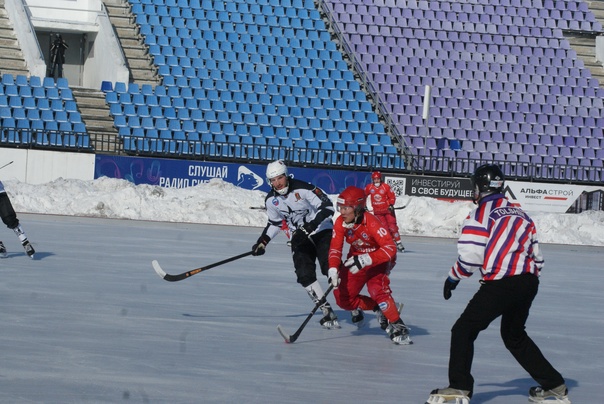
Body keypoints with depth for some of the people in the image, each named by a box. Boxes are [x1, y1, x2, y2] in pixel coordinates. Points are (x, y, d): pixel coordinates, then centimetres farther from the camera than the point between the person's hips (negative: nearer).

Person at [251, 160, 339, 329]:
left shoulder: (303, 188, -21)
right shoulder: (271, 200, -2)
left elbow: (327, 206, -23)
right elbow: (274, 223, 15)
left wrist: (311, 226, -33)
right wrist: (263, 242, 3)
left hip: (322, 231, -5)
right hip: (300, 238, 5)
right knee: (305, 275, -12)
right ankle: (328, 312, -5)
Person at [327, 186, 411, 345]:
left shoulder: (371, 223, -32)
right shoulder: (340, 223, -15)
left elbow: (390, 248, -38)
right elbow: (335, 248, -13)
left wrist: (366, 260, -48)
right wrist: (333, 269, -32)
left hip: (380, 259, -6)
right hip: (356, 258, 6)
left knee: (377, 288, -31)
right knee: (342, 298, -3)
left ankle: (397, 326, -22)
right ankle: (377, 308, 18)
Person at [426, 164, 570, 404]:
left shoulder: (481, 213, -3)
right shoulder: (520, 214, 20)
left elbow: (471, 256, -10)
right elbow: (536, 257, 18)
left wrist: (453, 277, 6)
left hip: (501, 284, -8)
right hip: (529, 282, 8)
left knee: (464, 330, 1)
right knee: (514, 335, 25)